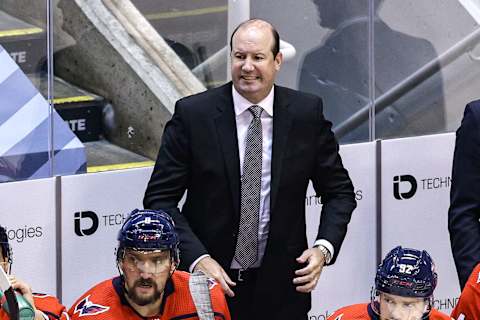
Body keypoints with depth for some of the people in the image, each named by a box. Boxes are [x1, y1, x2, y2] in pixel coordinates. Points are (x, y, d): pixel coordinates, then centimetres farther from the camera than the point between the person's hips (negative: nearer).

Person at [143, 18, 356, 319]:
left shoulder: (307, 112, -3)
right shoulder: (192, 114, -8)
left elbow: (339, 191, 6)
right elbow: (160, 198, -7)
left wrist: (324, 247, -10)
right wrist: (197, 258, -18)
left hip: (280, 284, 1)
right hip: (210, 275, -1)